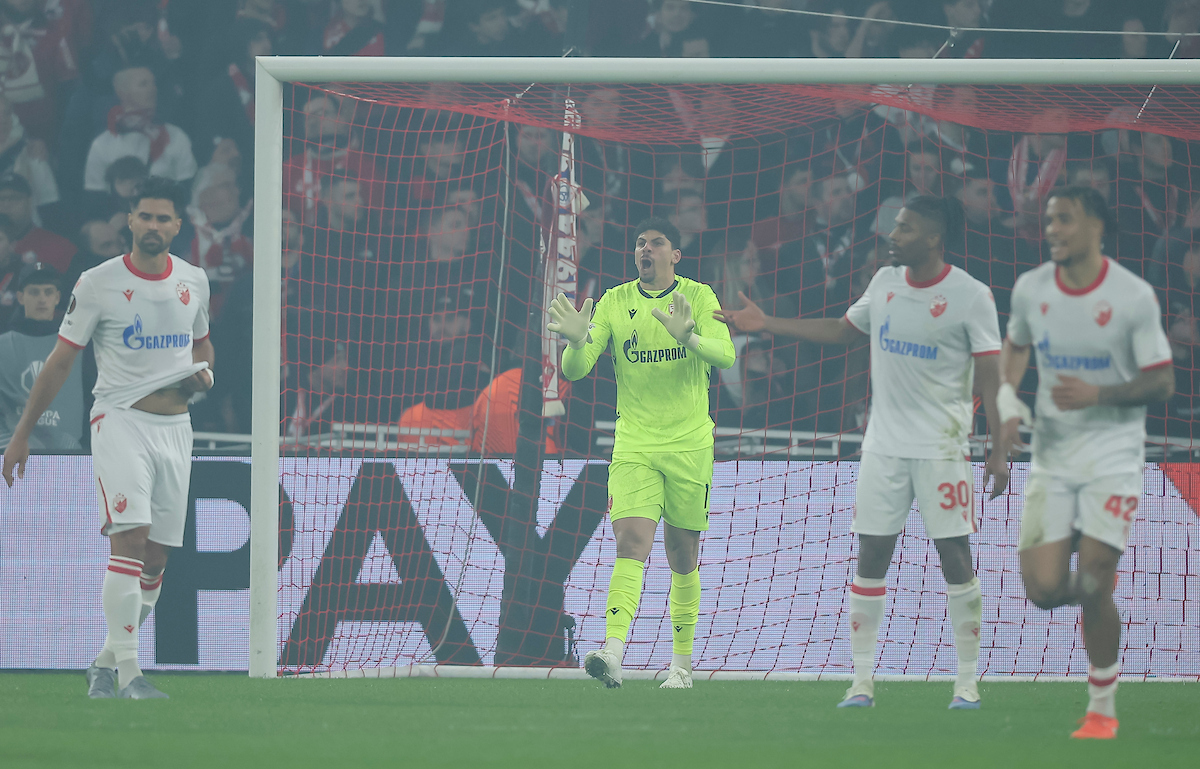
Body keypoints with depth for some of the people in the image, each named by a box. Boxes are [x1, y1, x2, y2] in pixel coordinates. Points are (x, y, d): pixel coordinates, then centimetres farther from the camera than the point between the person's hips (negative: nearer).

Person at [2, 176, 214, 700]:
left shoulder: (193, 282, 9)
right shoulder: (98, 284, -5)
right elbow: (60, 361, 0)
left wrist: (204, 373, 1)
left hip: (175, 424, 5)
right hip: (120, 419, -5)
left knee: (156, 558, 4)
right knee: (130, 538, -21)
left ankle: (105, 664, 18)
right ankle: (128, 672, -24)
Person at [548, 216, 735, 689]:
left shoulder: (699, 297, 0)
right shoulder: (613, 304, 3)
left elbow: (725, 355, -15)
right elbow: (575, 371, -3)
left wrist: (689, 337, -34)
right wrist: (577, 343, -25)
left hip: (690, 444, 0)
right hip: (633, 446, 0)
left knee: (683, 556, 8)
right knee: (631, 542, -18)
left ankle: (682, 662, 21)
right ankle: (612, 653, -31)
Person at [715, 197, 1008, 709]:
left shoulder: (970, 296, -8)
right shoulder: (885, 282, 8)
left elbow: (990, 378, -8)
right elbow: (842, 330, 23)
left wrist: (998, 451, -14)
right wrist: (766, 323, 20)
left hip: (942, 448, -5)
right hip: (884, 446, 5)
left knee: (955, 558, -4)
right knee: (871, 556, 1)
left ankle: (967, 681, 4)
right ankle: (862, 681, 5)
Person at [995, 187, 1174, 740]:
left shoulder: (1134, 297, -11)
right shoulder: (1030, 289, 0)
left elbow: (1162, 383, -7)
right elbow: (1015, 346, 21)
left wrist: (1098, 394, -22)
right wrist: (1007, 398, 2)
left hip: (1113, 453, -4)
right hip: (1052, 454, 4)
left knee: (1093, 590, -11)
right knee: (1043, 590, -7)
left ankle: (1103, 708, 7)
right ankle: (1095, 586, 30)